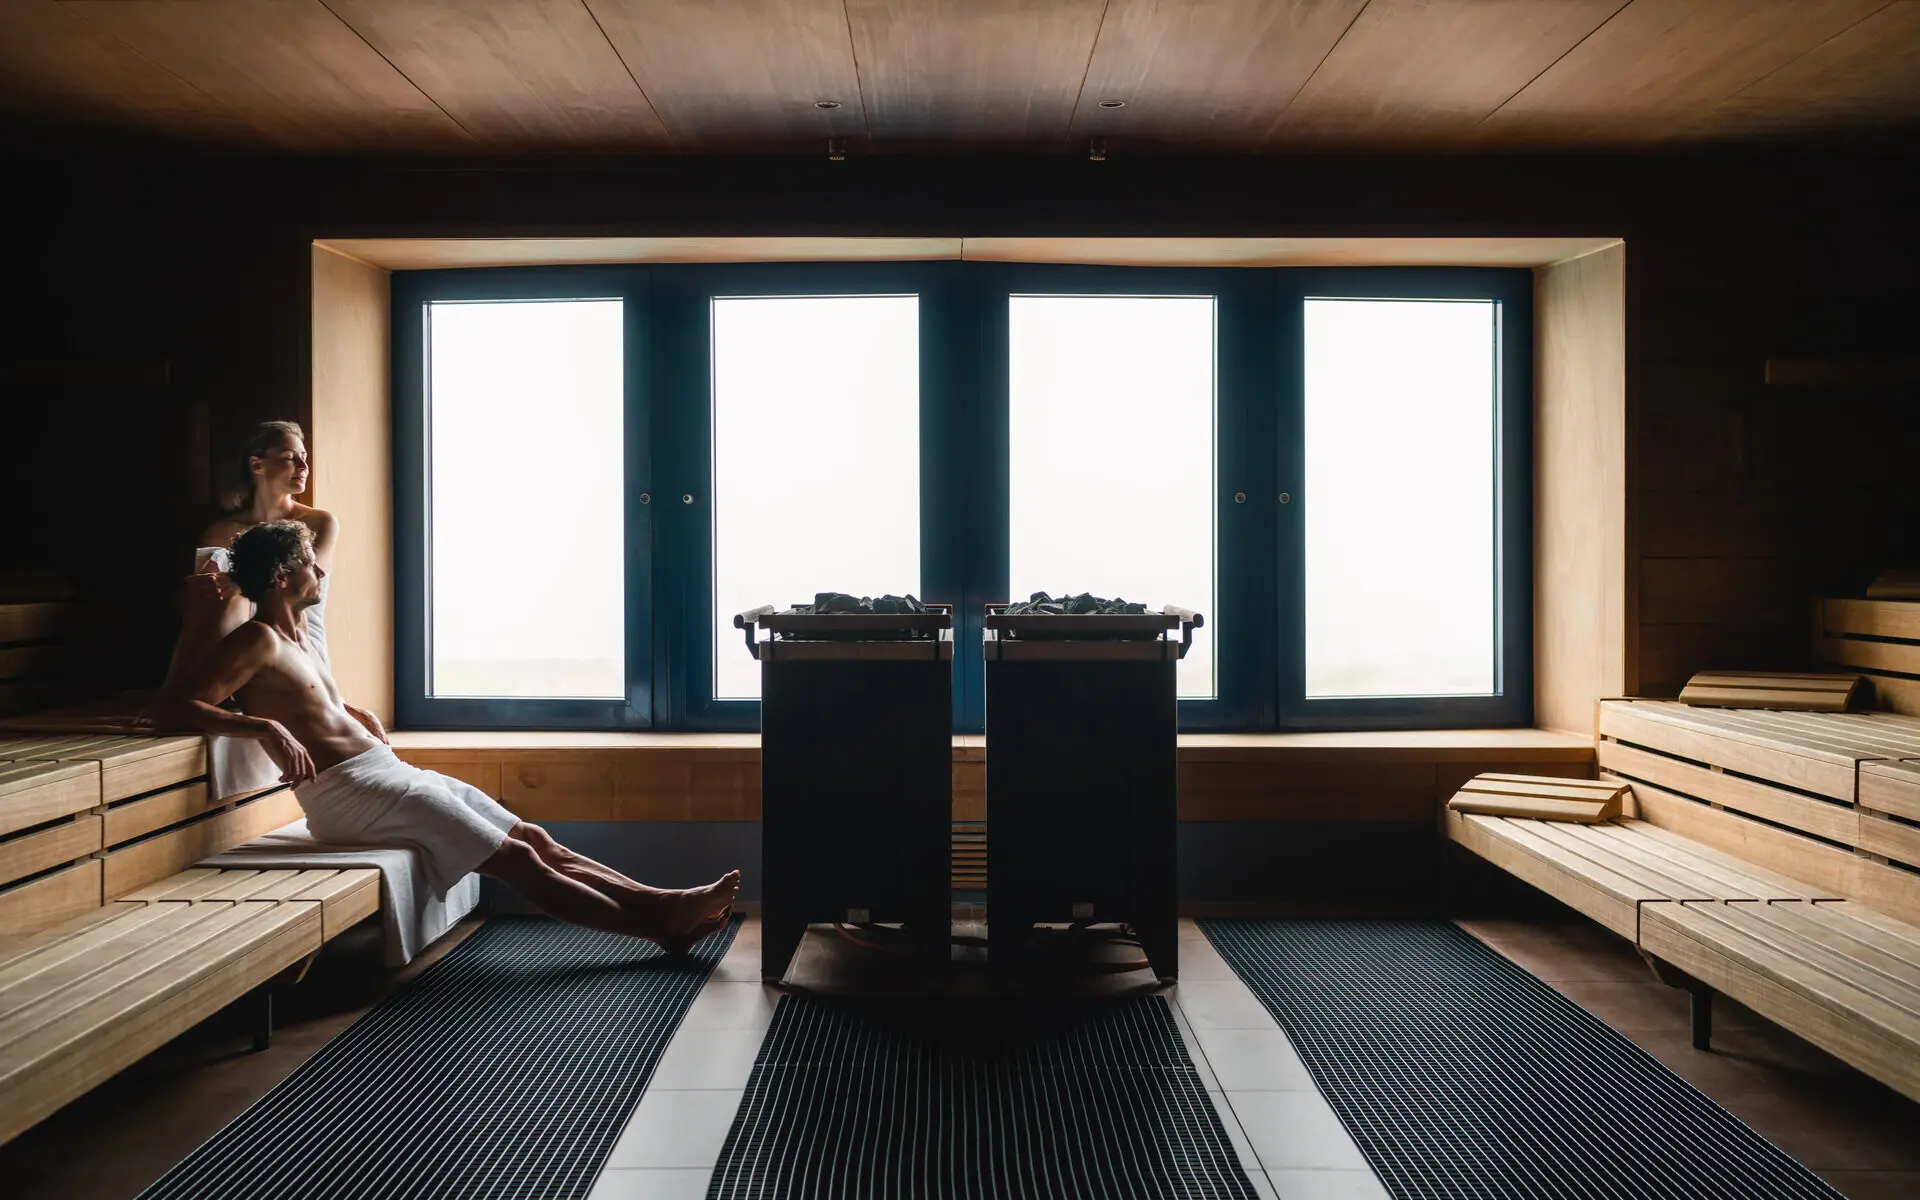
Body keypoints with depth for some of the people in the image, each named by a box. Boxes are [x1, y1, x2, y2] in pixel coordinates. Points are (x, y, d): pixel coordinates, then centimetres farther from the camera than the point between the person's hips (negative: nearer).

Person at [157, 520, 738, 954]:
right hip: (349, 791, -10)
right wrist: (264, 727, -30)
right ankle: (658, 920, -12)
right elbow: (174, 708, -19)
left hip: (390, 773, 10)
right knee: (515, 859, -13)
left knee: (533, 839, 0)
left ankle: (657, 903, -2)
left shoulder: (297, 641, 20)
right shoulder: (258, 640, -8)